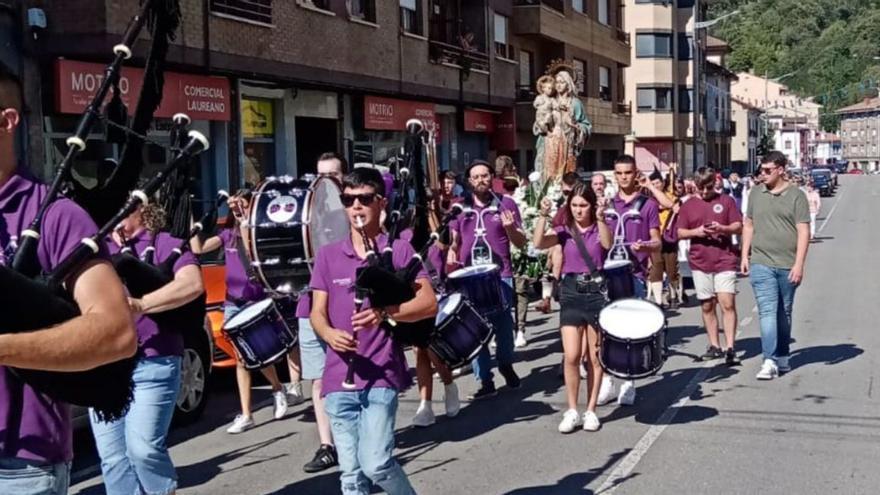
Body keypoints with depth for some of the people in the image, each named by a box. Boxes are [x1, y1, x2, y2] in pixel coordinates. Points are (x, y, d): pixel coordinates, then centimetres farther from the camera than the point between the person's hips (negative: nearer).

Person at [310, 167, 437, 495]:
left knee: (375, 463, -14)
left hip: (382, 376, -3)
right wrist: (330, 335, -15)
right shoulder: (328, 255, 10)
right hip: (339, 379, 3)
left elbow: (429, 303, -8)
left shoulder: (399, 250, 0)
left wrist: (386, 313, -25)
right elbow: (317, 313, 8)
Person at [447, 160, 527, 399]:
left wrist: (510, 228, -16)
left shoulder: (506, 204, 3)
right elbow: (453, 240, 18)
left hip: (500, 275, -2)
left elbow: (521, 243, 3)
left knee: (503, 326, 3)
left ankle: (506, 364, 32)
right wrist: (451, 254, -3)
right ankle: (485, 381, 9)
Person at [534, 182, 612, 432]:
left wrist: (601, 219, -35)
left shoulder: (600, 228, 2)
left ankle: (591, 411, 15)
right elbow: (539, 244, -14)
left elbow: (607, 244, -22)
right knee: (571, 356, -7)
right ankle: (572, 411, 4)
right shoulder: (564, 230, 4)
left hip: (596, 292, -1)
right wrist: (544, 216, -25)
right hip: (571, 293, 1)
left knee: (594, 357, 5)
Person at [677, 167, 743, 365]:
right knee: (707, 306, 8)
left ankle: (730, 347, -10)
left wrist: (722, 228, -16)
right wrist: (696, 232, -11)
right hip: (700, 262, 3)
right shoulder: (689, 205, 9)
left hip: (725, 260, -3)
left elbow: (739, 227, 3)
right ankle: (714, 346, 17)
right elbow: (680, 233, 8)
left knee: (727, 304, -11)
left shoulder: (726, 201, 5)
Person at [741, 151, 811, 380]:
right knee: (767, 311, -9)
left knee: (784, 313, 11)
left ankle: (782, 357, 24)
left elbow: (803, 232, -5)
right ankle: (770, 361, -12)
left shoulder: (796, 196, -2)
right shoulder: (756, 193, 8)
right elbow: (748, 225, 15)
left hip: (787, 266, -1)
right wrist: (745, 256, 10)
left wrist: (799, 264, -11)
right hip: (761, 264, 1)